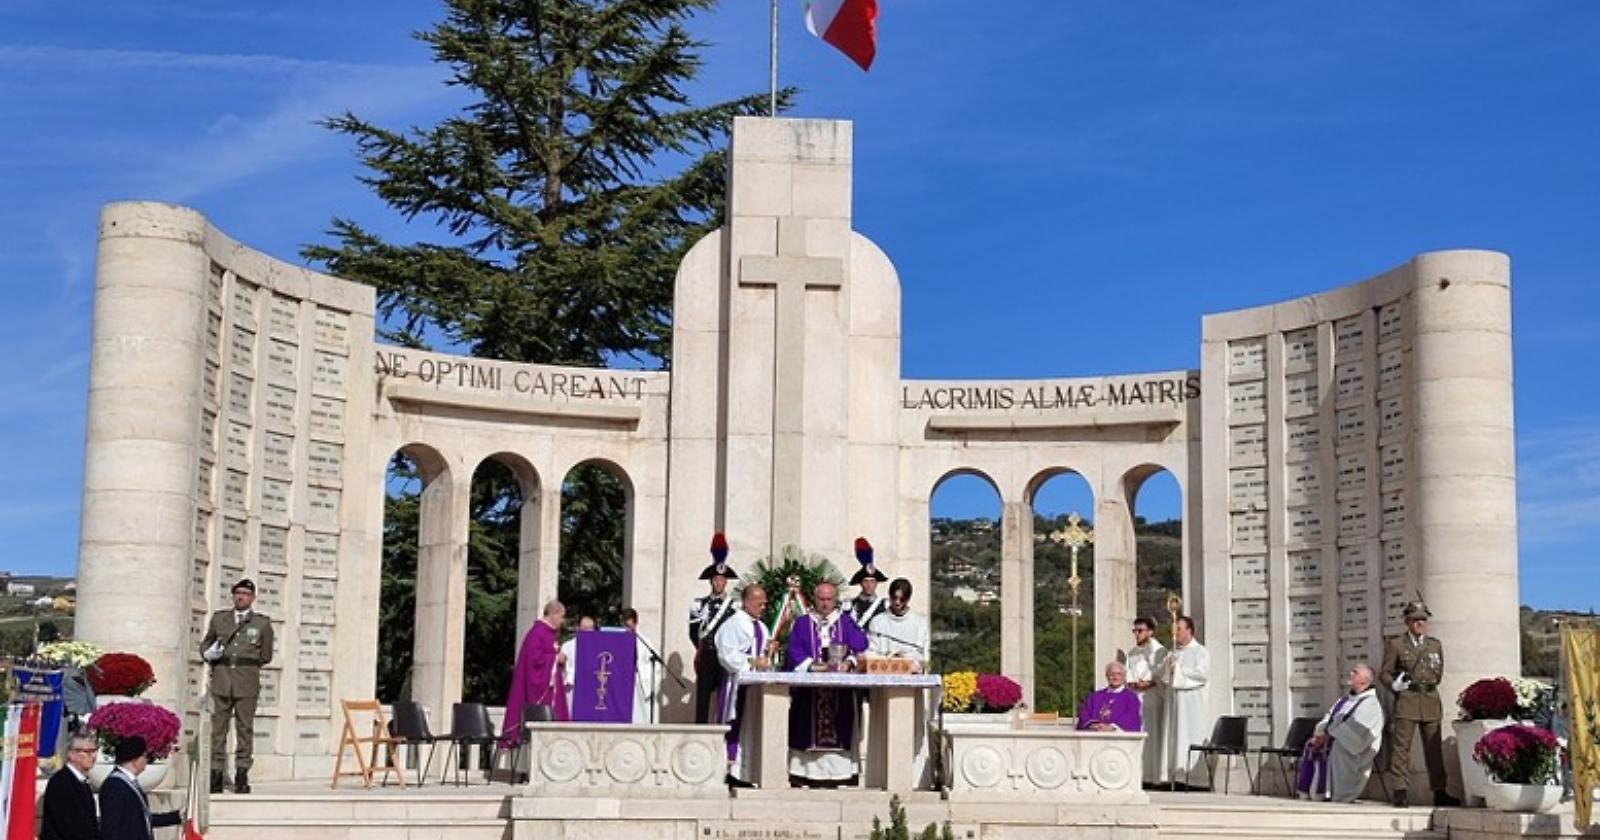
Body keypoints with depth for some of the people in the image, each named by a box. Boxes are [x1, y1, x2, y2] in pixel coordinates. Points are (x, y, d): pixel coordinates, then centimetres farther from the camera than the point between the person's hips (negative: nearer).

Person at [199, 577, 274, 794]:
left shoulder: (262, 623, 9)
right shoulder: (219, 618, 15)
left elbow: (266, 656, 13)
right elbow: (205, 643, 24)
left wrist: (248, 664, 3)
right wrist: (208, 654, 4)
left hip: (247, 681, -1)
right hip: (221, 680, 2)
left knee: (245, 729, -1)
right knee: (218, 728, -1)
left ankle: (241, 776, 3)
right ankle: (216, 773, 3)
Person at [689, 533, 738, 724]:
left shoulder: (735, 606, 4)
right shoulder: (699, 604, 6)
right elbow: (693, 630, 9)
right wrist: (700, 647, 4)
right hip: (706, 656, 0)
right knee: (702, 696, -1)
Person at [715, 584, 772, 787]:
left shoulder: (761, 627, 19)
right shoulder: (733, 624, -7)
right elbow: (727, 655, -15)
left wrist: (768, 654, 2)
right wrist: (752, 662, -18)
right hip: (738, 684, -8)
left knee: (752, 729, 4)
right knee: (736, 728, -9)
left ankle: (745, 774, 6)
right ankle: (730, 771, -7)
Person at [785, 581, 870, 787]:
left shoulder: (846, 622, 13)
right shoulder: (802, 623, 12)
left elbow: (860, 646, 0)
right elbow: (794, 651, 0)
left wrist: (849, 662, -19)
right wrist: (811, 664, -16)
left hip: (841, 690, 0)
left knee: (839, 730, -5)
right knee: (809, 730, -6)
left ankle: (838, 773, -3)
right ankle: (807, 773, -4)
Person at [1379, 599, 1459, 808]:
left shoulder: (1435, 645, 17)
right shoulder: (1395, 644, 6)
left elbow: (1438, 674, 23)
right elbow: (1384, 673, 4)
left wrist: (1427, 681, 6)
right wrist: (1394, 685, -13)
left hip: (1431, 699, 4)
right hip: (1406, 700, -3)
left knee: (1434, 748, 5)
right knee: (1401, 747, -6)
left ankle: (1439, 792, 9)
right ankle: (1400, 792, -5)